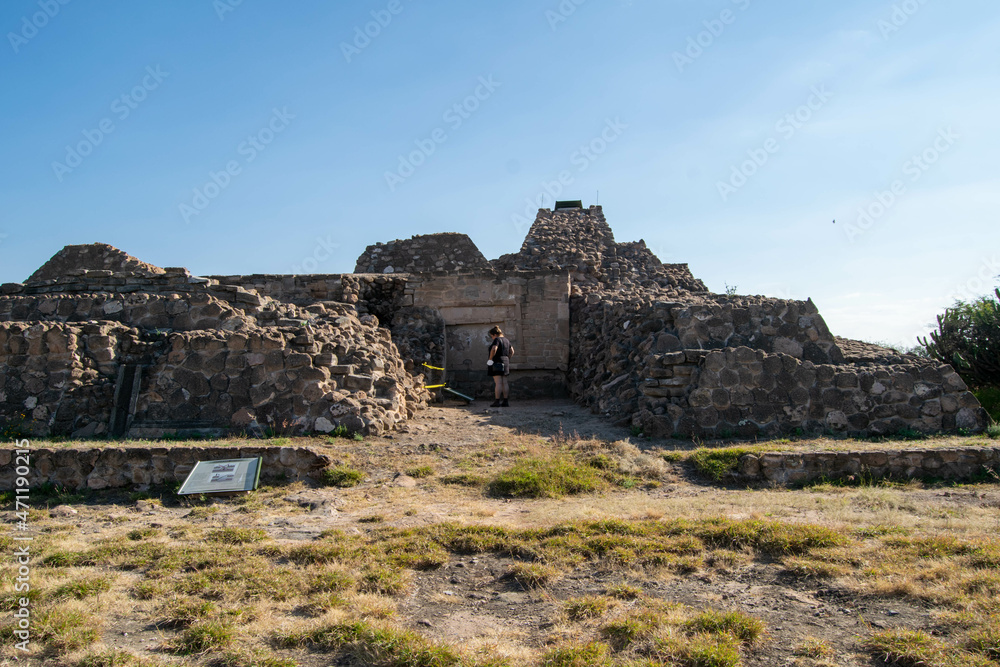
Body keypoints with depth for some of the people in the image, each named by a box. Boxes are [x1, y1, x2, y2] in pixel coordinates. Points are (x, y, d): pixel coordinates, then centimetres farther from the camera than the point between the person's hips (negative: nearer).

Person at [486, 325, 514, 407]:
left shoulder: (497, 339, -11)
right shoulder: (506, 340, 15)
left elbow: (494, 349, -26)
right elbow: (512, 352, 15)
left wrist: (490, 358, -16)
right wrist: (507, 360, 16)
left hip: (496, 363, -8)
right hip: (505, 363, 8)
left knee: (498, 383, -9)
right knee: (504, 383, 6)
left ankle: (497, 402, -9)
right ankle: (505, 402, 5)